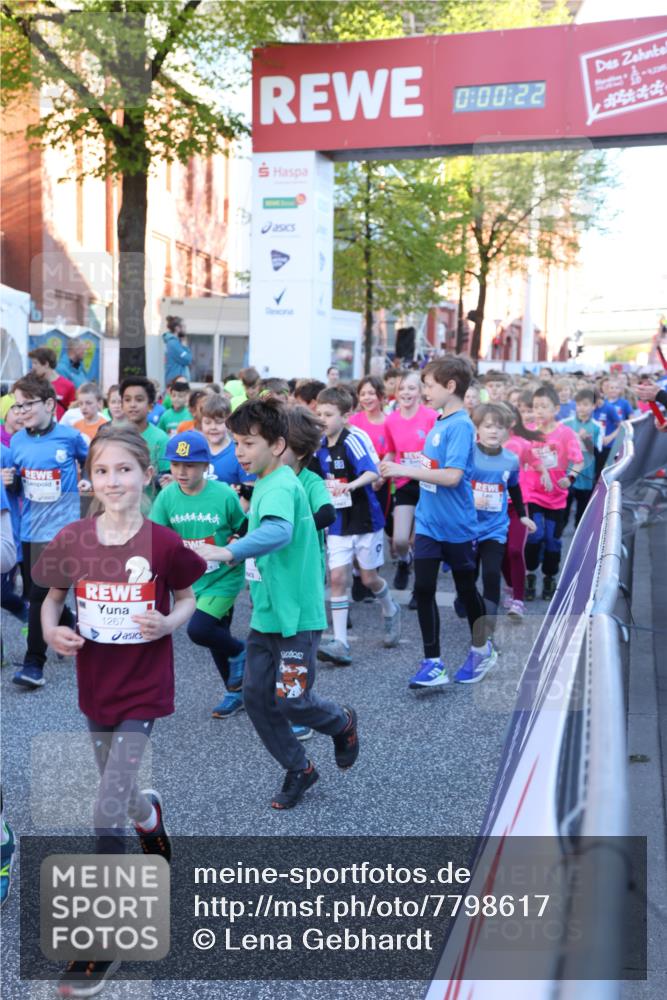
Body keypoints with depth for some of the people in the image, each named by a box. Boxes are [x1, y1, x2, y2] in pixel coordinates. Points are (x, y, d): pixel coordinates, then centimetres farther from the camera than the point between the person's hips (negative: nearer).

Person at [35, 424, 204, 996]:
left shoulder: (164, 543, -13)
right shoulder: (71, 541, -6)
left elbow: (188, 599, 1)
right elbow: (53, 597, 8)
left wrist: (168, 623, -19)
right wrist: (51, 629, -12)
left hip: (144, 689, -4)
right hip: (95, 686, 4)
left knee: (108, 811, -5)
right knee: (118, 793, 21)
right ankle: (152, 815, 57)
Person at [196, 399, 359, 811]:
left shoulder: (281, 486, -20)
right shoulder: (264, 484, 10)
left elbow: (278, 531, -41)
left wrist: (228, 552, -51)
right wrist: (239, 550, 10)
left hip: (296, 616, -9)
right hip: (265, 614, 9)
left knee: (290, 701, -1)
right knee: (257, 697, 8)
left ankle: (342, 722, 31)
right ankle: (299, 770, 25)